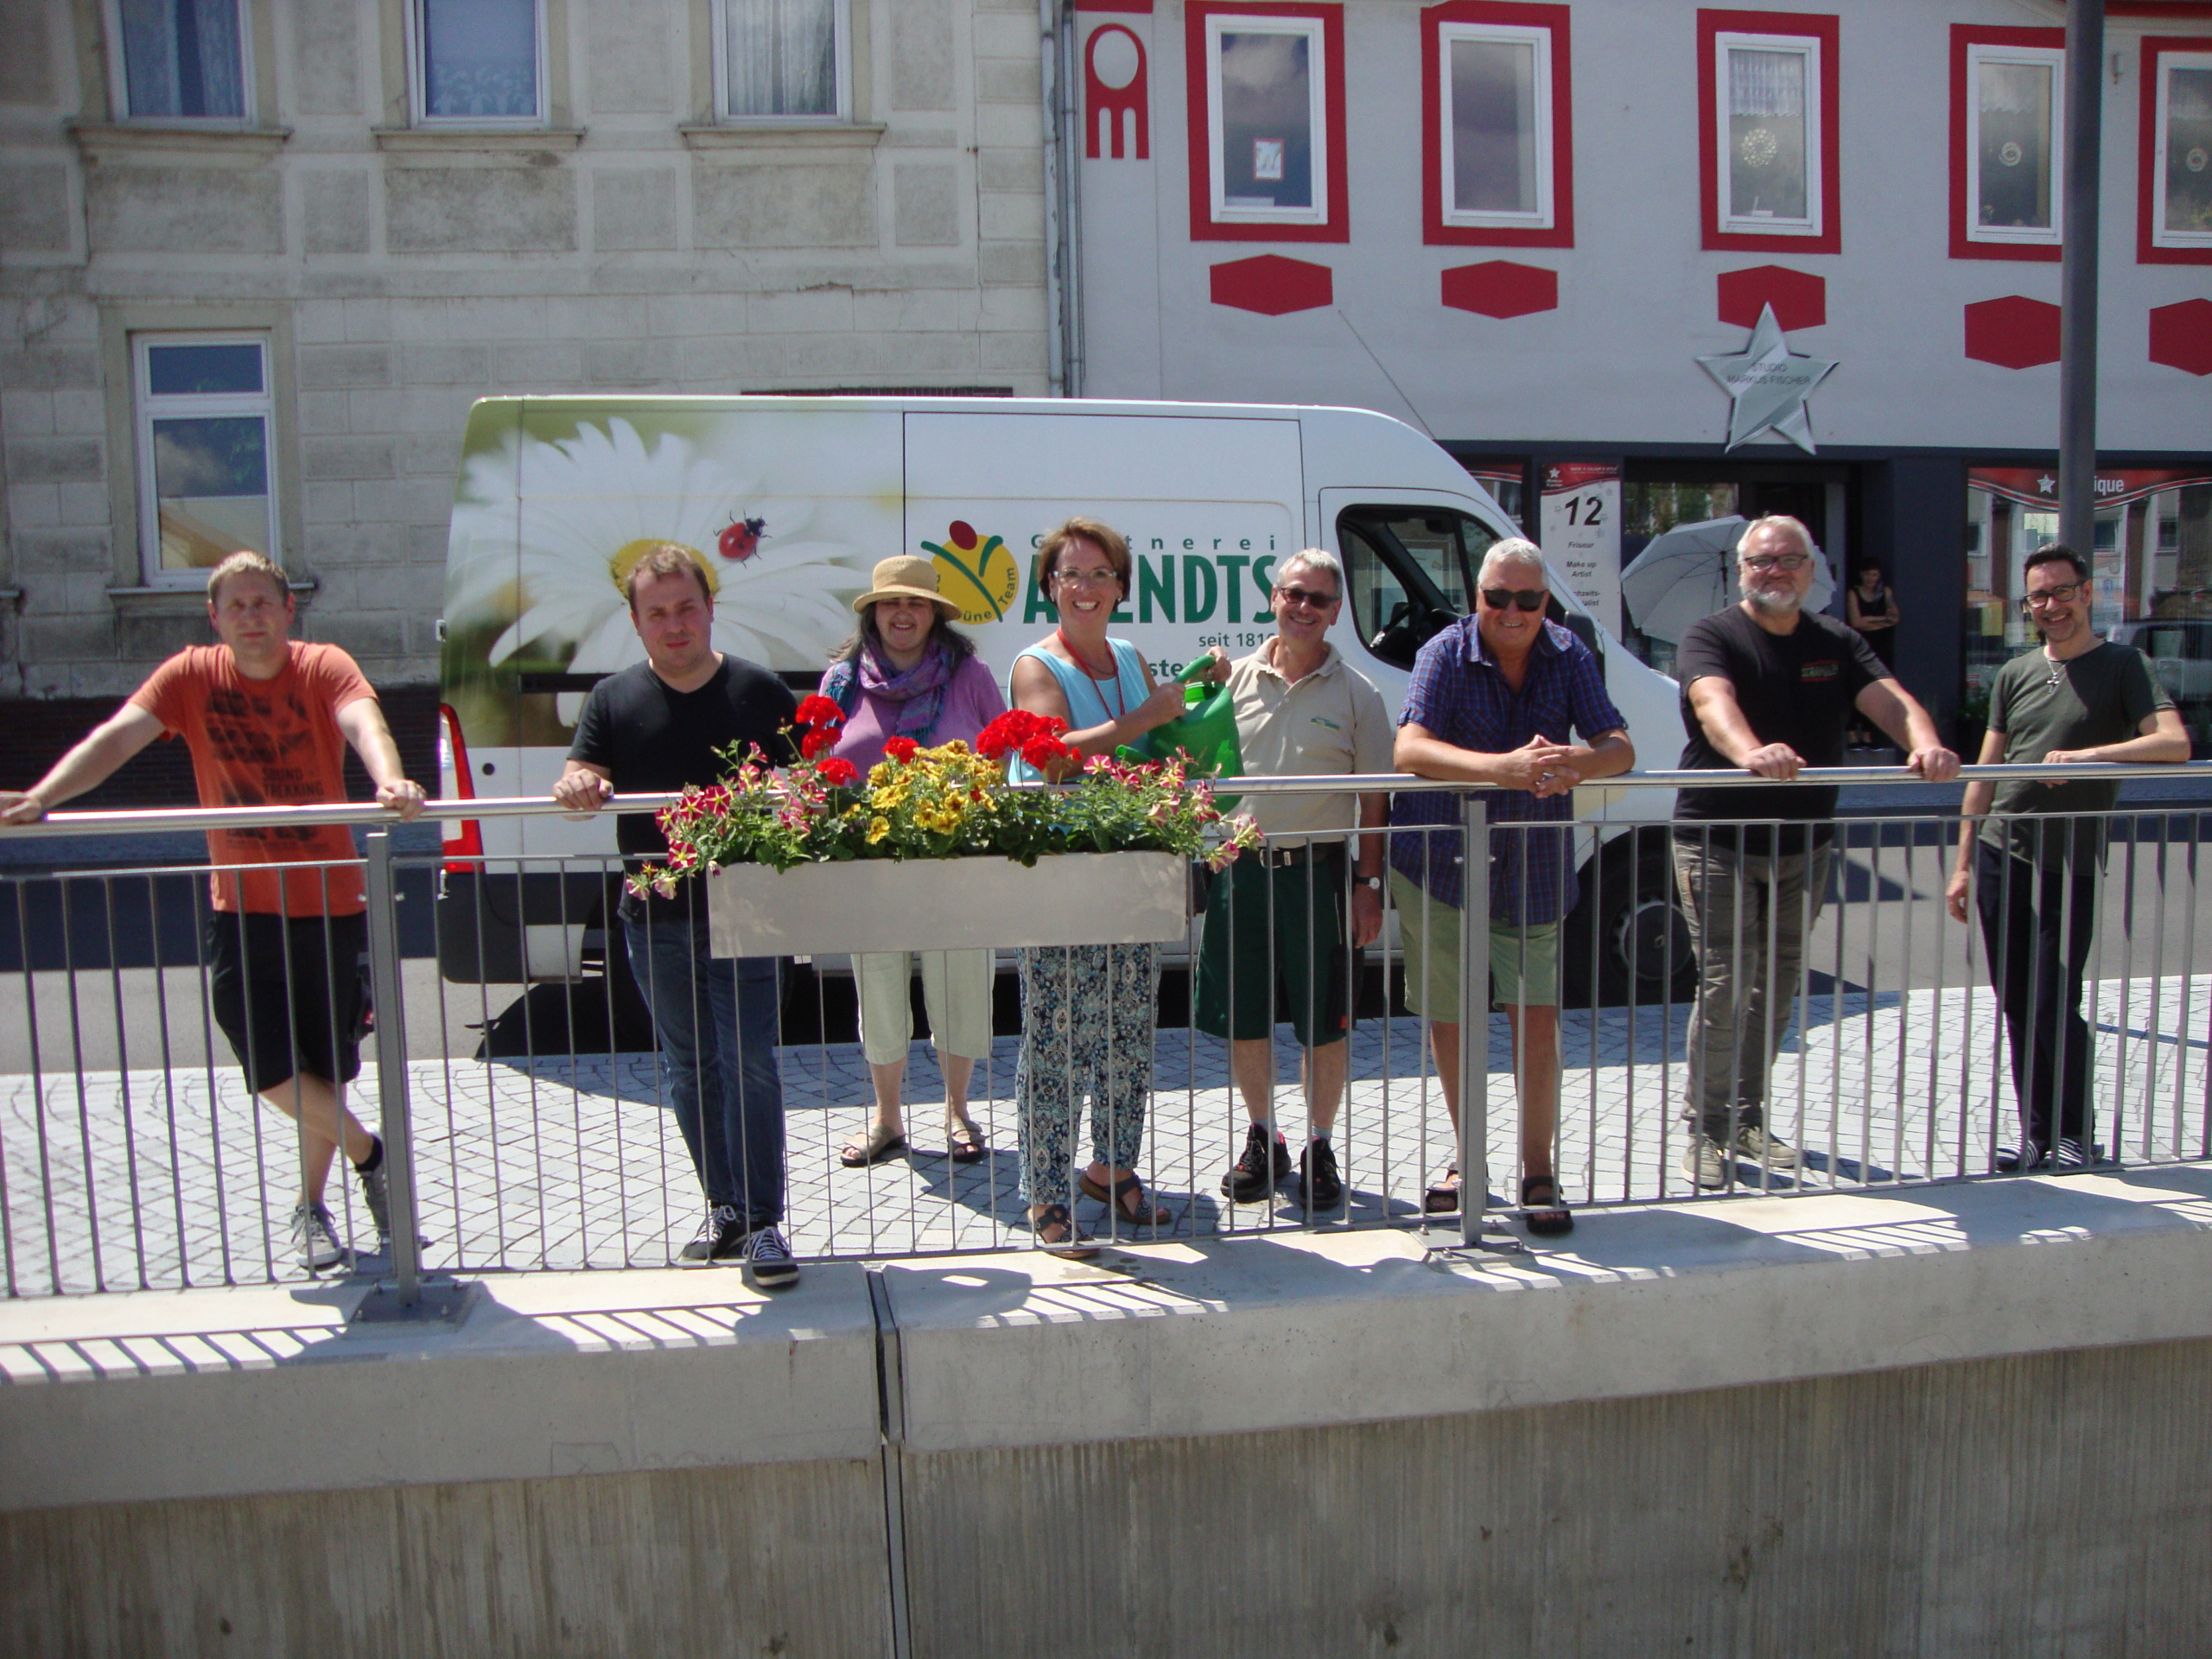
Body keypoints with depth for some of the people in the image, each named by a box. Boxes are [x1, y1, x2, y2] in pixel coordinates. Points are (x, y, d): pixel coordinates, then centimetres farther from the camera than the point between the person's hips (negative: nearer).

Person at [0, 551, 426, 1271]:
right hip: (242, 907, 1)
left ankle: (311, 1207, 31)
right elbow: (116, 736, -13)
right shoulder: (190, 675, -2)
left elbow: (364, 723, -28)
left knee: (324, 1069, 9)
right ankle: (368, 1155, 19)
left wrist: (391, 782, -50)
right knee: (272, 1069, -8)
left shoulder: (324, 667, -8)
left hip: (329, 907, -1)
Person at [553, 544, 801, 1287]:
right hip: (655, 915, 3)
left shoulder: (760, 692, 2)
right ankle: (724, 1207, 26)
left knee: (750, 1065, -6)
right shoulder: (614, 698, 7)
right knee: (689, 1069, 12)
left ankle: (765, 1223, 3)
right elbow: (584, 776, 4)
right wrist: (578, 785, -19)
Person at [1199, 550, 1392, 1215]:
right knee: (1241, 1019, 9)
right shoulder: (1235, 680, 6)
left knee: (1324, 1023, 5)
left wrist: (1370, 885, -3)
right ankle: (1263, 1140, 28)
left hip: (1318, 869, -2)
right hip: (1241, 867, 2)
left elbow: (1374, 799, 2)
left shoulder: (1355, 693, 1)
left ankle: (1319, 1149, 22)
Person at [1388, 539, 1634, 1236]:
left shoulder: (1569, 657, 0)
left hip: (1533, 870, 1)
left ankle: (1538, 1174, 8)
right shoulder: (1446, 654, -9)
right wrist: (1507, 767, -38)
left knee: (1536, 1015, -6)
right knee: (1448, 1021, 8)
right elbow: (1410, 749, -24)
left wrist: (1578, 761, -31)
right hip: (1439, 865, -1)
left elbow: (1619, 747, -7)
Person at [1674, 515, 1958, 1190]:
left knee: (1777, 987, 12)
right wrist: (1752, 752, -52)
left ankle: (1746, 1118, 27)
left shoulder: (1837, 644, 7)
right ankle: (1706, 1128, 4)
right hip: (1718, 842, -5)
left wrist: (1925, 743, -33)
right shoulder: (1711, 636, -8)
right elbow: (1713, 700, -30)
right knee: (1727, 983, -10)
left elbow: (1889, 699, -9)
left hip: (1804, 845, 5)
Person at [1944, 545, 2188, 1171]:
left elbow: (2175, 744, -15)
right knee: (2016, 1007, 7)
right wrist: (1964, 864, 11)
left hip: (2070, 865, -4)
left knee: (2055, 1008, -5)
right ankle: (2037, 1134, 17)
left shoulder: (2124, 667, 0)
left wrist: (2085, 754, -27)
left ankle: (2075, 1134, 14)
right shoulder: (2015, 673, 13)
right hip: (2000, 855, 4)